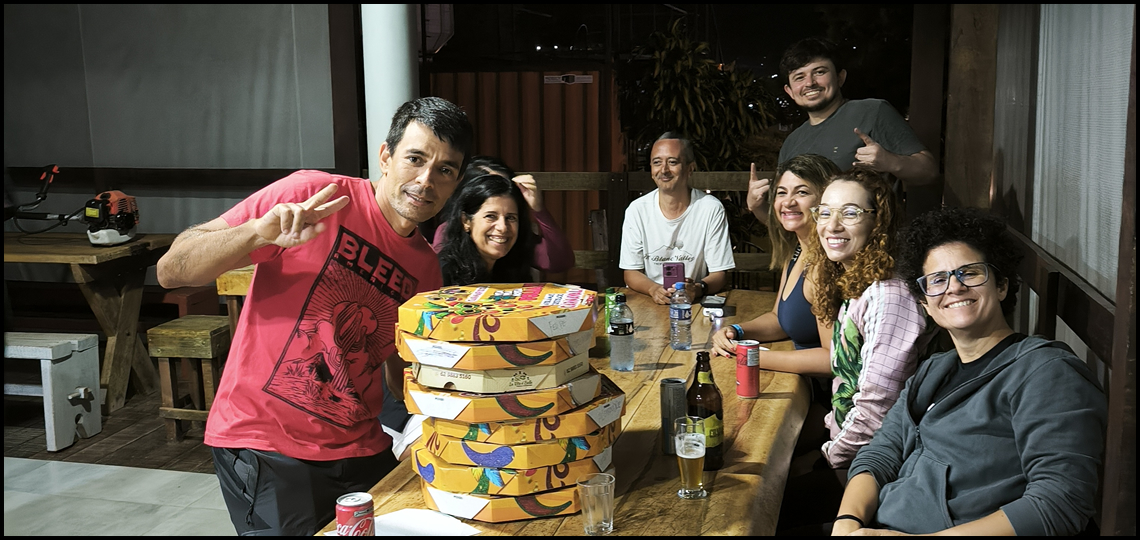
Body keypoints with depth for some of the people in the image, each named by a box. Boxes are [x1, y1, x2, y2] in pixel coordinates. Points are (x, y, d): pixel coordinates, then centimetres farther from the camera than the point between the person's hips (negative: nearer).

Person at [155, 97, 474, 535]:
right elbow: (171, 271, -14)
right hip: (265, 447, -5)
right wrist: (259, 232, -31)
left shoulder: (426, 267, 6)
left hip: (359, 450, 6)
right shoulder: (312, 195, -11)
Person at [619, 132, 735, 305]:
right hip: (646, 302, 0)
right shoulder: (637, 210, 0)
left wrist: (698, 289, -25)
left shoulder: (712, 209, -4)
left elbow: (719, 274, -3)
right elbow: (631, 273, 2)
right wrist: (653, 289, -20)